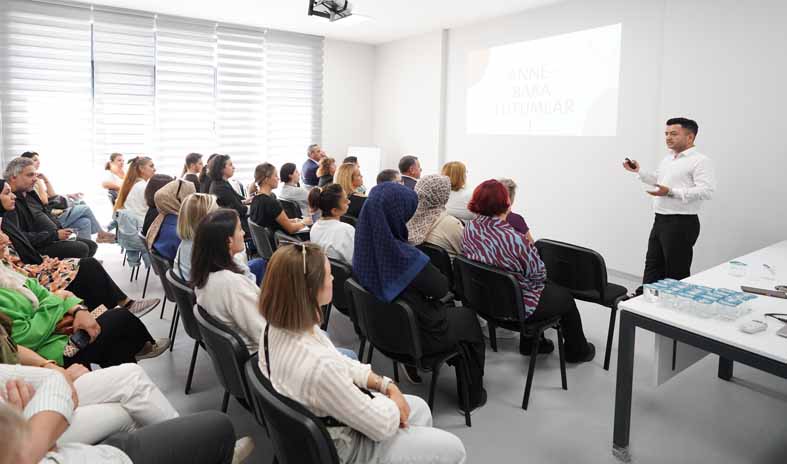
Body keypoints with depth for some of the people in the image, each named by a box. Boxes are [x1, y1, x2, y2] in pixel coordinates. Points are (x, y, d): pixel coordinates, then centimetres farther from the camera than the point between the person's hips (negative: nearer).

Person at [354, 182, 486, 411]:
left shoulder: (364, 247, -14)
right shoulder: (406, 257, -36)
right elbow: (442, 289, -18)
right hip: (419, 336, -6)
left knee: (444, 308, 32)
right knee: (468, 317, 23)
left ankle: (413, 364, 33)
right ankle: (472, 395, 35)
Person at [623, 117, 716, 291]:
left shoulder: (700, 161, -13)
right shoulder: (667, 159, 15)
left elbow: (706, 191, -25)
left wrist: (671, 192, -30)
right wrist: (639, 171, 20)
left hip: (682, 223, -9)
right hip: (660, 220, 9)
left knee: (676, 271, 1)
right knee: (652, 264, 16)